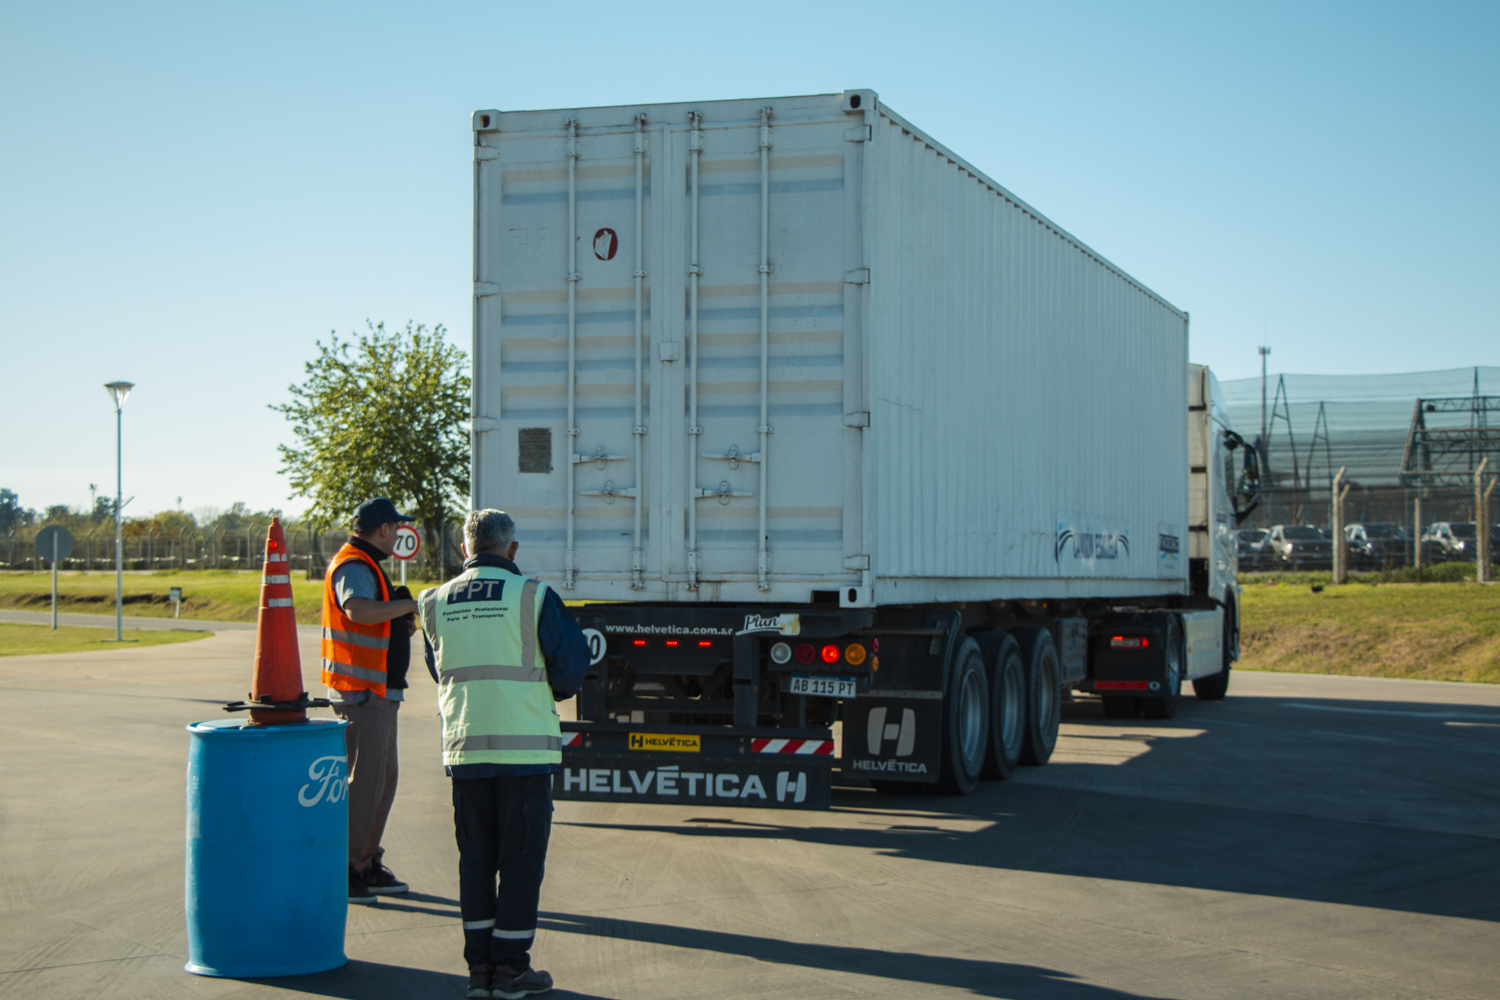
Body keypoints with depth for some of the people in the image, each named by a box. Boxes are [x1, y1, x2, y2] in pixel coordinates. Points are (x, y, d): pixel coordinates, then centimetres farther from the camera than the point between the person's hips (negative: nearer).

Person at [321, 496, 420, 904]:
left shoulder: (365, 565, 20)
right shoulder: (353, 566, -14)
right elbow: (357, 610, -35)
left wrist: (403, 625, 7)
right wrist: (410, 604, -25)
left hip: (379, 692, 11)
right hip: (362, 693, -11)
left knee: (383, 778, 15)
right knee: (364, 781, -9)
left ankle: (367, 865, 22)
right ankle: (342, 870, -3)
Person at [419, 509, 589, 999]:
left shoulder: (436, 602, 5)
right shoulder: (533, 596, -8)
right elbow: (572, 660, -3)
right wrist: (550, 691, 17)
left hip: (463, 745, 4)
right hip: (524, 745, -4)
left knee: (475, 857, 11)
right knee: (522, 857, 4)